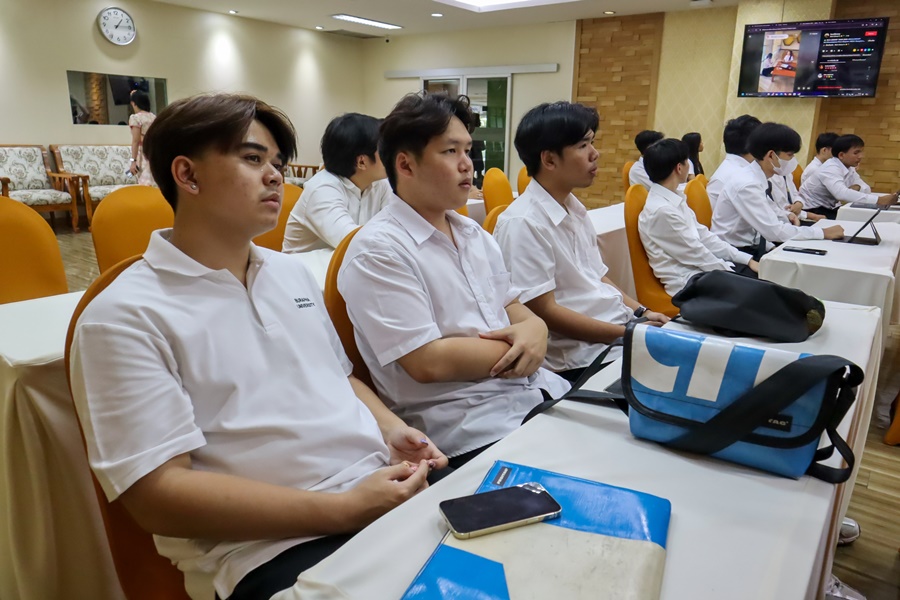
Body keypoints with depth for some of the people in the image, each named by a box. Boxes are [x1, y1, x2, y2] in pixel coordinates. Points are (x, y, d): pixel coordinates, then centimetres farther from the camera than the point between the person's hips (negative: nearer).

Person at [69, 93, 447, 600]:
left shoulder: (293, 272, 14)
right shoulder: (125, 316, -8)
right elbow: (158, 493, -14)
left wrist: (391, 428, 1)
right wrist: (344, 509, -19)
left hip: (387, 486, 7)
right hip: (271, 546, -7)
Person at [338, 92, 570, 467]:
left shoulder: (475, 235, 13)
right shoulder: (378, 251, -13)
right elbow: (428, 362, -19)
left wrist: (533, 329, -6)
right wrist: (516, 347, -7)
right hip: (466, 431, -8)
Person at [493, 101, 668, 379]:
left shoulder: (574, 208, 11)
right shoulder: (524, 223, -16)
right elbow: (545, 312, -17)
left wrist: (641, 313, 3)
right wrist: (631, 333, -16)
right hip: (580, 360, -8)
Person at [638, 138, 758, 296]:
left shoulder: (674, 200, 7)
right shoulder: (662, 210, -21)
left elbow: (704, 236, 9)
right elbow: (695, 253, -17)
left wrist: (747, 259, 4)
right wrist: (732, 273, -8)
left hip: (697, 268, 8)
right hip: (687, 281, -8)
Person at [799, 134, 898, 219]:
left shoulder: (849, 168, 4)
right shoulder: (830, 169, -22)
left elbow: (867, 189, 8)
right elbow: (841, 193, -40)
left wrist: (857, 187, -17)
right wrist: (878, 200, -43)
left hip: (829, 209, 9)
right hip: (812, 211, -9)